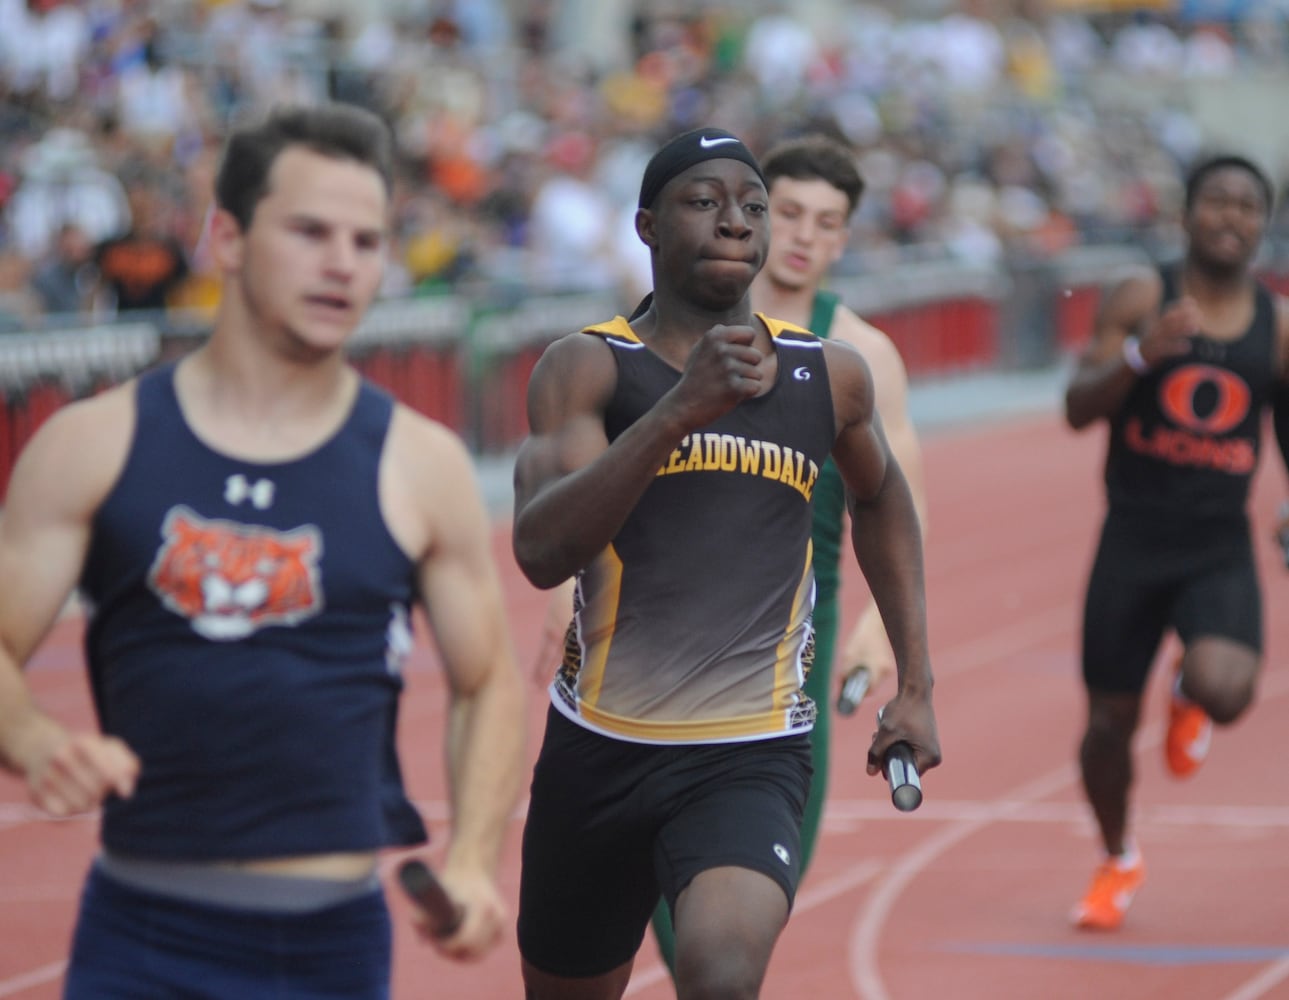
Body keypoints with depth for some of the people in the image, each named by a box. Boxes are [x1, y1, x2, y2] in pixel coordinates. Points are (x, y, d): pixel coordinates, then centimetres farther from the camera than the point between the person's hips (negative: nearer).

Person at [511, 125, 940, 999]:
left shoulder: (832, 376, 3)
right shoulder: (588, 367, -7)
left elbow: (881, 501, 24)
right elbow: (542, 552, -23)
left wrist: (917, 685, 20)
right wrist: (681, 410, -33)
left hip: (754, 757, 0)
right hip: (599, 751, 0)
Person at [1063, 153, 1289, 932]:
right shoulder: (1142, 298, -2)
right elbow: (1078, 409, -6)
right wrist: (1141, 353, -23)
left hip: (1221, 551, 0)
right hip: (1133, 541, 0)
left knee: (1225, 691, -26)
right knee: (1109, 723, 7)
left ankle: (1189, 698, 15)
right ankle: (1119, 861, 36)